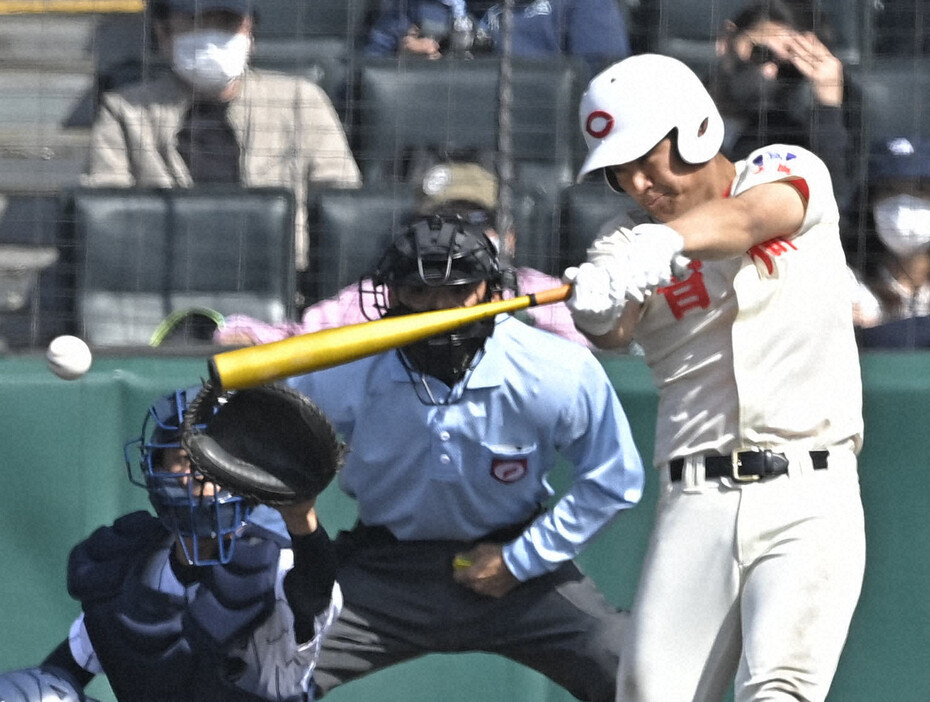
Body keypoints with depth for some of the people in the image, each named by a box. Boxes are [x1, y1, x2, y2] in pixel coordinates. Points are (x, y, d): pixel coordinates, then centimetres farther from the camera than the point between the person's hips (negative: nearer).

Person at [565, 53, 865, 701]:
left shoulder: (787, 170, 6)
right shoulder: (639, 255, 11)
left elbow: (751, 216, -17)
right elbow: (614, 333, -9)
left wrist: (667, 240, -39)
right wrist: (598, 310, -35)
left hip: (810, 501, -3)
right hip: (695, 507, 3)